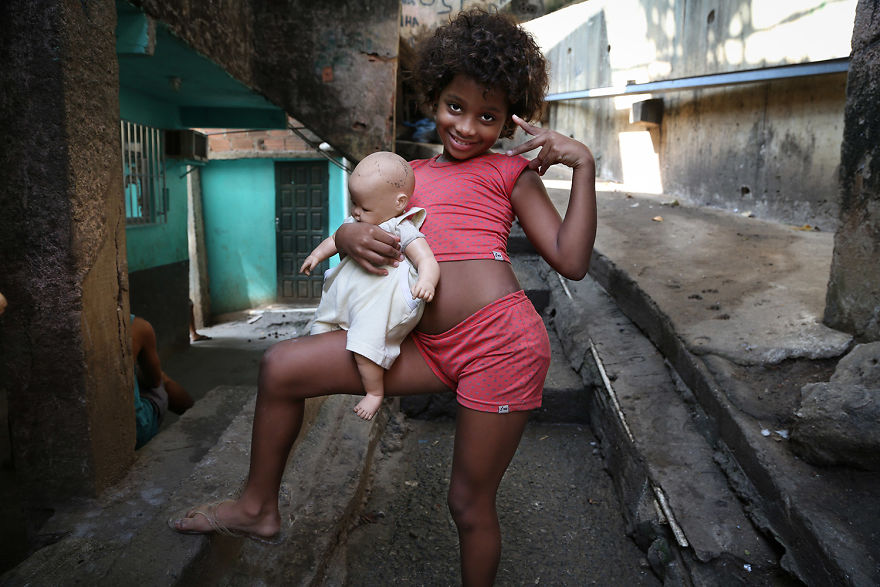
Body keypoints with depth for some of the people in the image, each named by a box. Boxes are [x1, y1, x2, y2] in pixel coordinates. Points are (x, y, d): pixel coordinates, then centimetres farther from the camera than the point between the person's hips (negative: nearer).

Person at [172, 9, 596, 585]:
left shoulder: (511, 171, 6)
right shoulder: (412, 173, 19)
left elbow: (572, 261, -1)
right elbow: (370, 222, 19)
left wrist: (583, 165, -8)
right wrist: (350, 235, -5)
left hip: (501, 342, -5)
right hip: (432, 346, 5)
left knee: (470, 502, 7)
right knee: (282, 366, 2)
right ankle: (259, 506, 21)